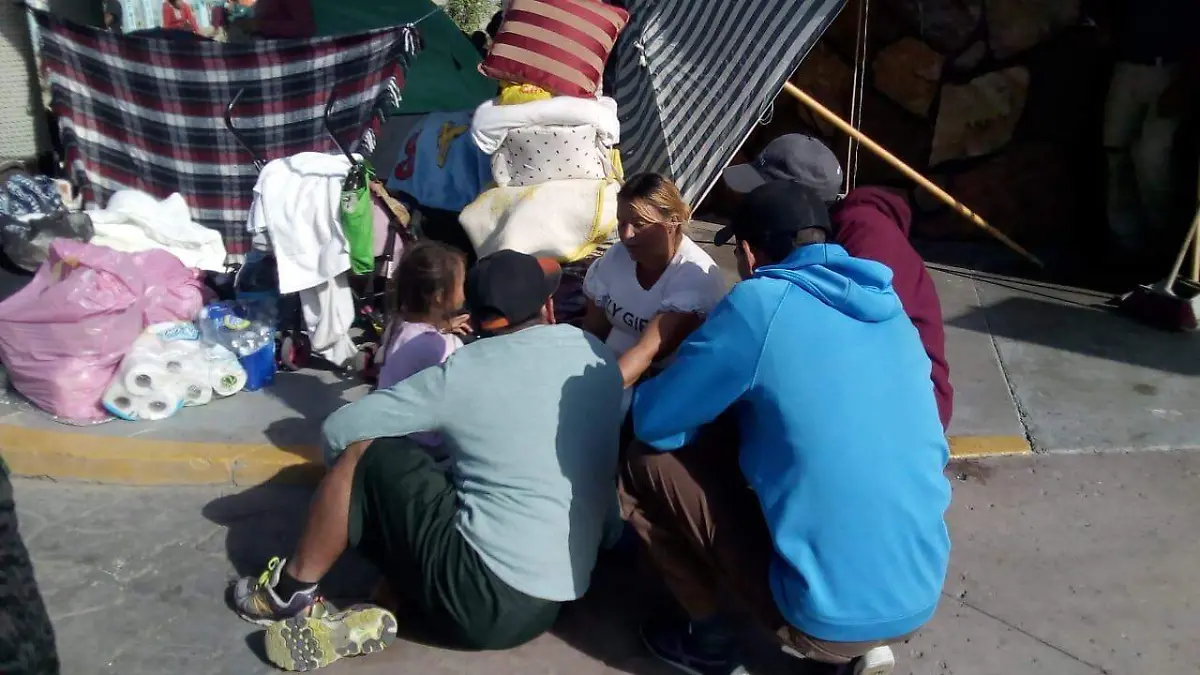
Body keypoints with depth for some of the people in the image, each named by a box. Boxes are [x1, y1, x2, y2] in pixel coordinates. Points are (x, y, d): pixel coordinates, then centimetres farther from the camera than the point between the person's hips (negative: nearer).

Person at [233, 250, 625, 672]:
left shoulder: (462, 373, -7)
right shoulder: (596, 355, 6)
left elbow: (339, 430, 1)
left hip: (487, 596, -6)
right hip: (562, 596, 6)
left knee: (366, 455, 5)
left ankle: (292, 593, 19)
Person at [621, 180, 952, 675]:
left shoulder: (759, 302, -14)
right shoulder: (887, 306, 7)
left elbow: (653, 421, -6)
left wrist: (715, 388, 15)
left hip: (825, 618, -7)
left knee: (648, 463, 3)